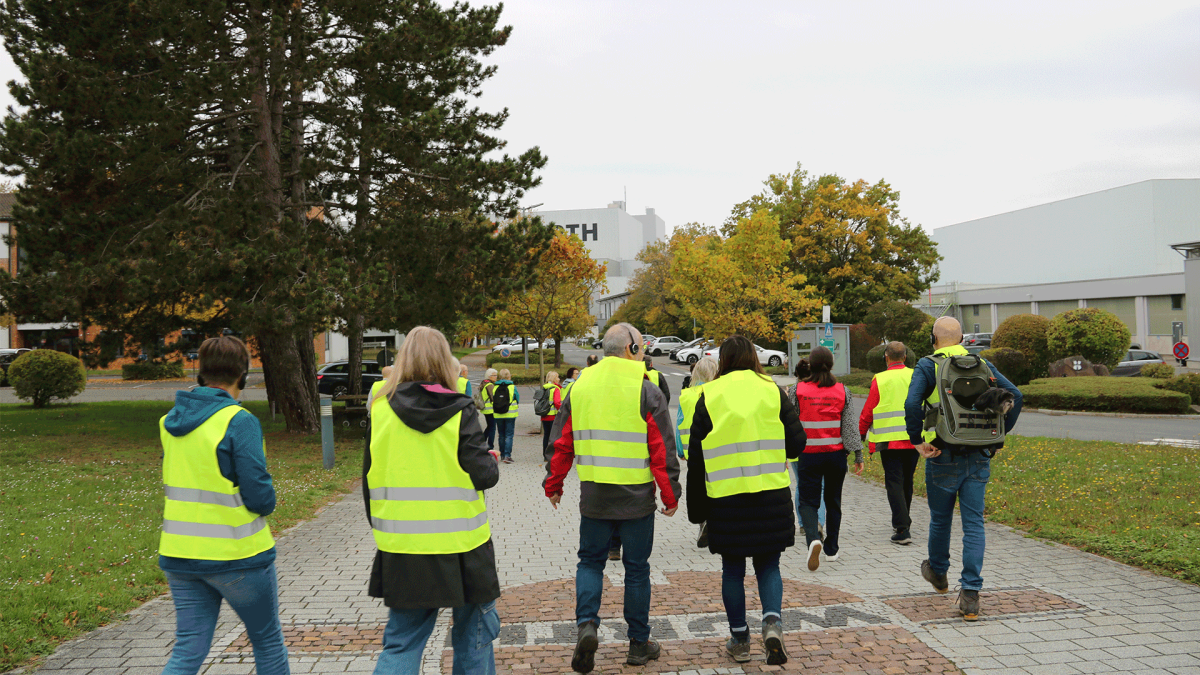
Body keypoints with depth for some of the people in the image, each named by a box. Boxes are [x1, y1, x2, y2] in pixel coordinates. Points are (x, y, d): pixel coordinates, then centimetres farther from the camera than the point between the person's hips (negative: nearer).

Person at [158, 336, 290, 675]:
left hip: (179, 554, 6)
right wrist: (267, 500, 3)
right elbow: (260, 496, -17)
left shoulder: (170, 420, 5)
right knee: (267, 641, 14)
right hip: (235, 555, -6)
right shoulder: (239, 421, -17)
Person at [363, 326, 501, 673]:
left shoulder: (380, 410, -1)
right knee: (473, 635, 17)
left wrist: (379, 527, 18)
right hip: (460, 545, -3)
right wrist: (492, 459, 9)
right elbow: (483, 476, -14)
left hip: (401, 546, 3)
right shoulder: (460, 412, -11)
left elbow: (370, 478, 5)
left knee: (401, 643, 13)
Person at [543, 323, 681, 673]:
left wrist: (553, 485, 19)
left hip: (593, 496, 3)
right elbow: (663, 450, -8)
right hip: (637, 498, -2)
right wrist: (670, 495, 1)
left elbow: (559, 444, 8)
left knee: (590, 561, 17)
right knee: (636, 568, 10)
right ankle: (639, 644, 19)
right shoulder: (647, 391, -8)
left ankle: (586, 624, -4)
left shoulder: (579, 388, 4)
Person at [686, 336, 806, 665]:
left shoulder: (708, 396, -1)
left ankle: (739, 640, 19)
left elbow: (696, 456, 1)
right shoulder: (772, 390, 2)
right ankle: (773, 620, -8)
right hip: (771, 495, 1)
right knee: (768, 564, 14)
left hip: (726, 497, -1)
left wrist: (696, 507, 9)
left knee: (732, 568, 11)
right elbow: (797, 443, 0)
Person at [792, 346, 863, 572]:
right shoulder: (842, 391, 0)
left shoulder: (799, 389, -6)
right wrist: (858, 455, 4)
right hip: (836, 454, 2)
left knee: (808, 501, 4)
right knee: (833, 501, 16)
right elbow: (851, 425, 0)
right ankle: (831, 548, 24)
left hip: (809, 454, -2)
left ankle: (813, 538, -22)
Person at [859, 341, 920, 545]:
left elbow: (868, 411, -3)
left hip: (889, 440, -4)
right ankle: (903, 522, 34)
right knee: (907, 482, 19)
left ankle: (902, 530, -10)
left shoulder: (880, 380, -7)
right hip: (914, 440, 4)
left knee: (894, 483, -2)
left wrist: (862, 432, 12)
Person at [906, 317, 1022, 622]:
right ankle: (970, 595, -3)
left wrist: (917, 441, -12)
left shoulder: (927, 366, -5)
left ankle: (938, 572, 39)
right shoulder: (981, 364, 7)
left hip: (943, 456, -2)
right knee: (974, 522, 3)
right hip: (979, 456, 3)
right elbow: (1014, 395, 2)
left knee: (940, 518, 17)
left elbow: (912, 404, -21)